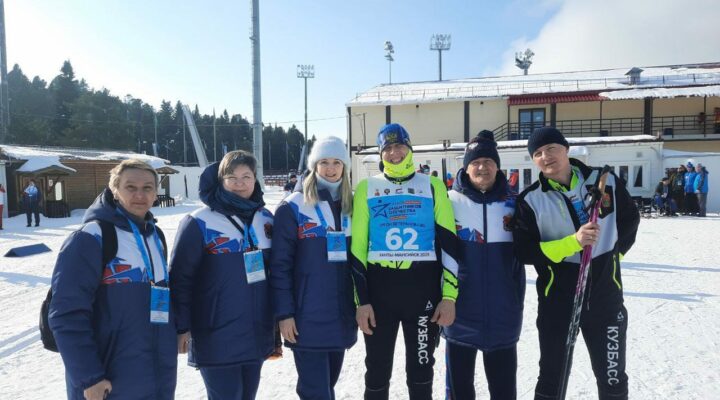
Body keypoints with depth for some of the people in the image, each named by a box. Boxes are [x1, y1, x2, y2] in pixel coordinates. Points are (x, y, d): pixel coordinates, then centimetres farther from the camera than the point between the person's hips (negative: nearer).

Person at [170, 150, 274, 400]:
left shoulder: (265, 218, 5)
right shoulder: (199, 223, -12)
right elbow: (180, 278, -10)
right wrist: (182, 327, -10)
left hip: (257, 333, 6)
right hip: (217, 337, -5)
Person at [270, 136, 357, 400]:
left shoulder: (352, 207, 9)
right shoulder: (293, 208, -7)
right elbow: (280, 266, -9)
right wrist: (284, 313, -12)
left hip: (342, 315, 5)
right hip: (307, 317, -5)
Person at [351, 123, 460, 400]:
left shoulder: (432, 186, 4)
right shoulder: (366, 188, 4)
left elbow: (449, 243, 1)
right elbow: (357, 248, 2)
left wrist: (449, 296, -5)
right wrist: (361, 300, -3)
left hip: (424, 292, 0)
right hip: (379, 291, 0)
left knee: (421, 369, 13)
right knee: (377, 370, 12)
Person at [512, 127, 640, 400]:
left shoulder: (607, 182, -3)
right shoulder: (530, 200, -8)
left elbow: (630, 220, 15)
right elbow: (524, 252, -15)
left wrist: (613, 253, 14)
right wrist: (572, 242, -23)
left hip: (605, 295, 2)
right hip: (556, 299, -1)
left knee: (613, 378, 14)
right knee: (551, 378, 12)